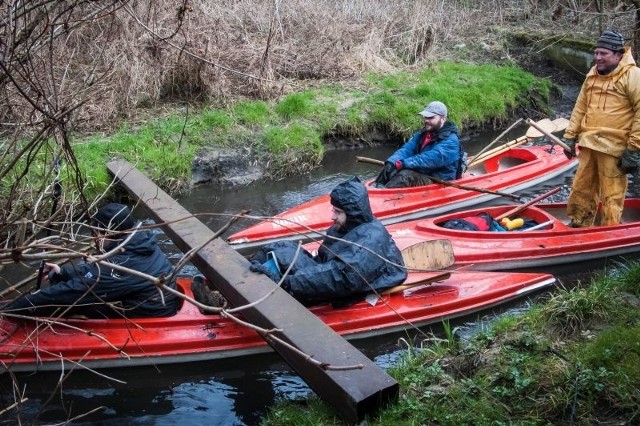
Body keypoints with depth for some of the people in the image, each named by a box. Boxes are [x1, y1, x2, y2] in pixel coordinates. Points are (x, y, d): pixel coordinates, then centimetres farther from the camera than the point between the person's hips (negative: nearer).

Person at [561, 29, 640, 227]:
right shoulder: (593, 73, 12)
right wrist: (570, 136, 14)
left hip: (613, 148, -7)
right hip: (588, 144, 7)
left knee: (611, 197, 0)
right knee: (581, 189, 17)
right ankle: (578, 226, 32)